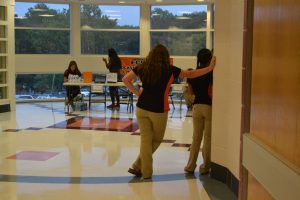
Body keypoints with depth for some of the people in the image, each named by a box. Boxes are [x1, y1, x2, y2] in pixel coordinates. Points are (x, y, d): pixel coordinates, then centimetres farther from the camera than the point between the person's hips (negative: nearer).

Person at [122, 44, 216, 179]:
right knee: (156, 140, 15)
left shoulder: (142, 67, 2)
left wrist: (137, 92, 7)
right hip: (159, 110, -3)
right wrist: (210, 68, 11)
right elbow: (191, 74, 3)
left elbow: (125, 79, 4)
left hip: (142, 108, 3)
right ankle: (138, 166, 13)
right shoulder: (169, 70, -6)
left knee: (145, 139, 10)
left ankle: (146, 172, 10)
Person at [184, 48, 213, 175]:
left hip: (197, 106, 4)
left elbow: (191, 91, 9)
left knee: (196, 137, 12)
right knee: (208, 138, 5)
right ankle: (205, 167, 10)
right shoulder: (211, 74, -11)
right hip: (209, 107, -4)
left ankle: (190, 166, 13)